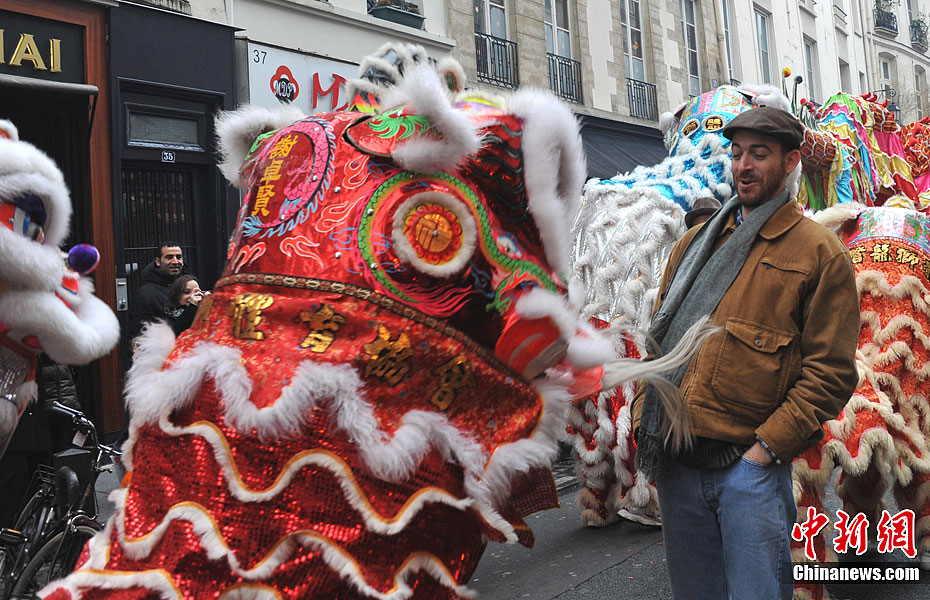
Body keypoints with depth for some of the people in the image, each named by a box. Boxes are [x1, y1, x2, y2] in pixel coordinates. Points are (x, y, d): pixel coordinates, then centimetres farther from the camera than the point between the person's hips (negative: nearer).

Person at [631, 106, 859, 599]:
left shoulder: (820, 252, 1)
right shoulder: (694, 243, 15)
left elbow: (831, 370, -5)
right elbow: (660, 338, 16)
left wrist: (767, 446, -12)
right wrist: (644, 423, 5)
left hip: (751, 466, -4)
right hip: (676, 465, 5)